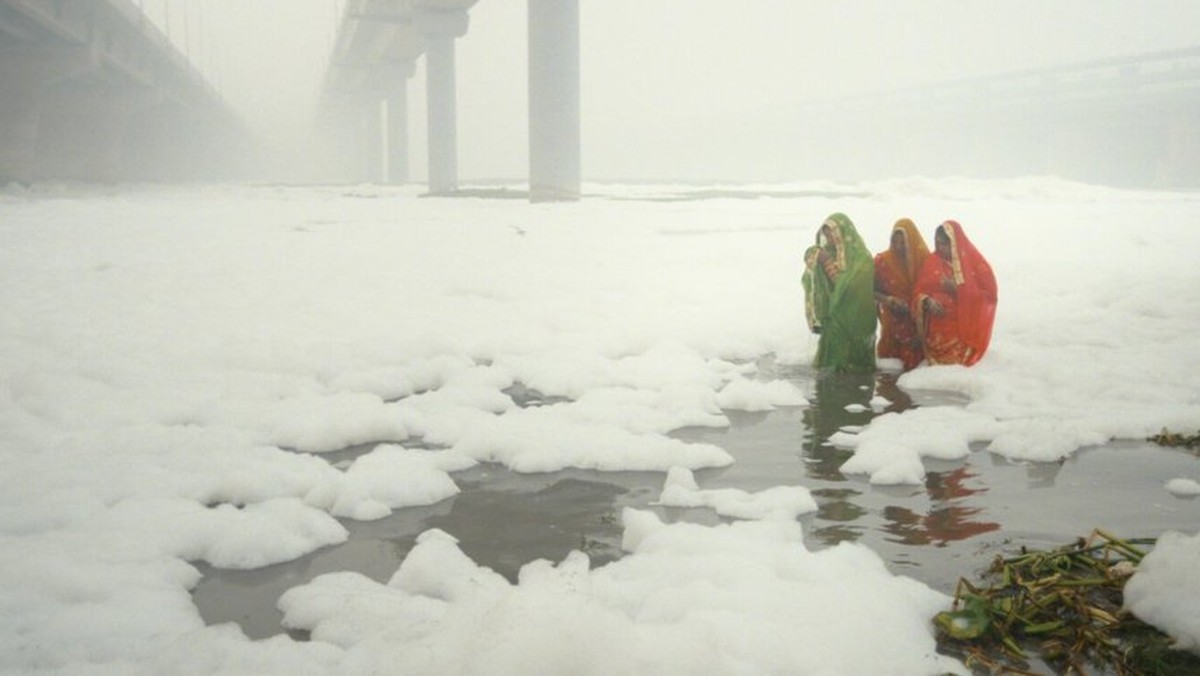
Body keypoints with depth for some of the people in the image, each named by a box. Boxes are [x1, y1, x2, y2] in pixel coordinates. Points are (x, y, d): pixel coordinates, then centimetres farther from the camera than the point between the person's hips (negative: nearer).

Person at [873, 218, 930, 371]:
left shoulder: (924, 259, -5)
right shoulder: (882, 261, -1)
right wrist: (889, 300, -13)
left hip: (918, 322, -1)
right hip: (893, 322, 1)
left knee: (915, 361, -3)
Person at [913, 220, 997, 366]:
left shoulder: (975, 261, -1)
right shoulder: (932, 262, 6)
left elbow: (989, 293, -5)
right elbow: (920, 293, 8)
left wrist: (958, 288, -14)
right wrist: (927, 301, -15)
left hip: (965, 331, -2)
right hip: (938, 331, 2)